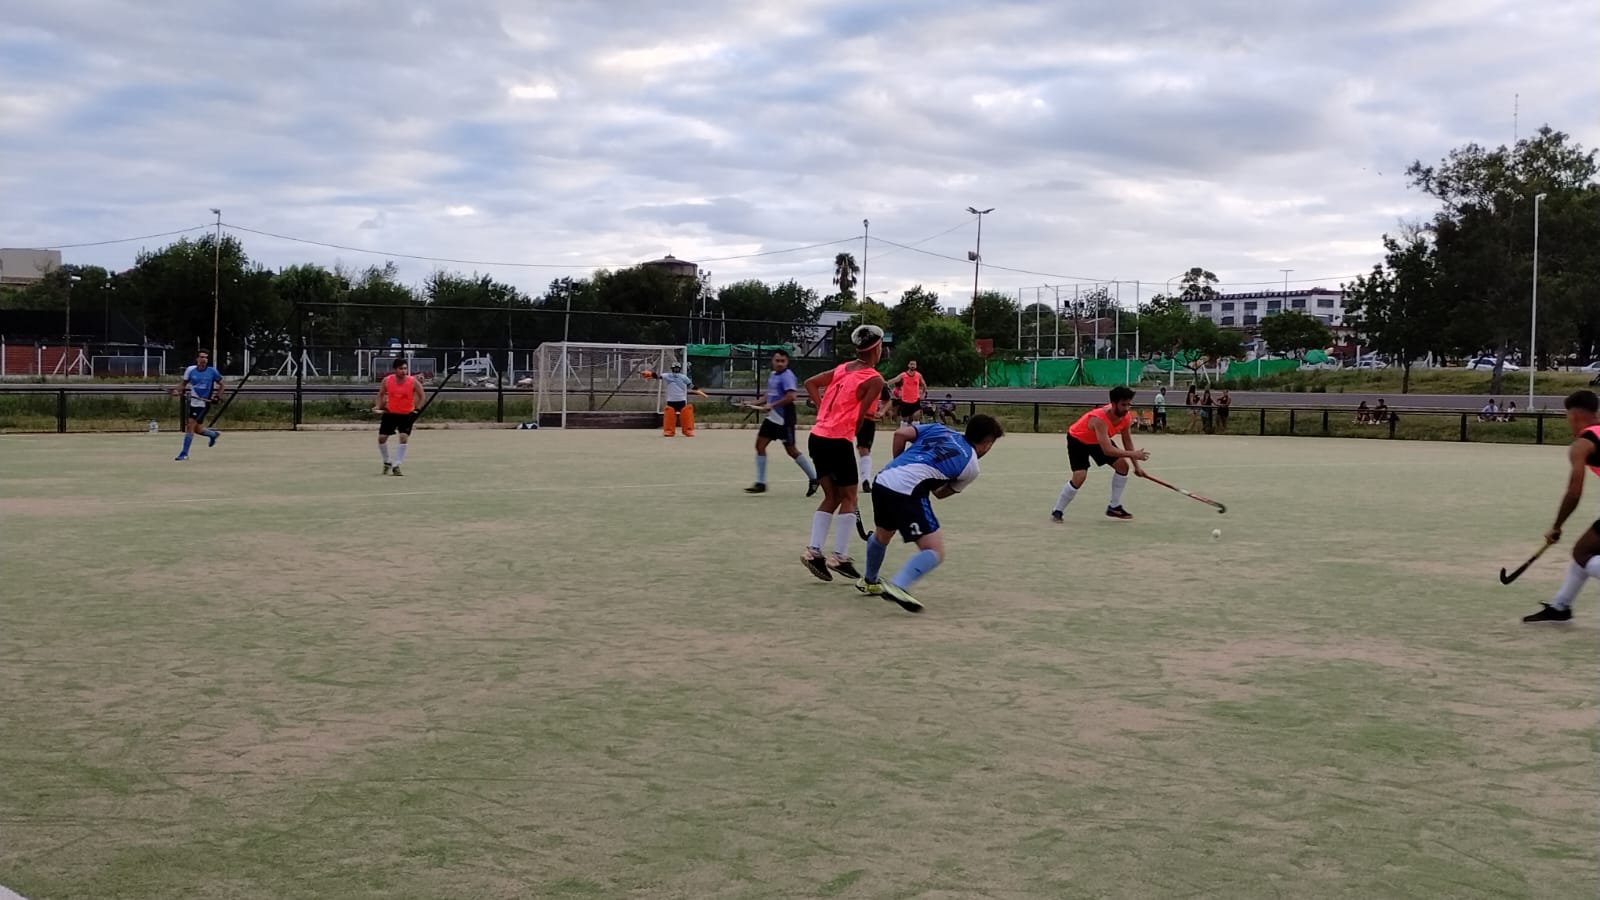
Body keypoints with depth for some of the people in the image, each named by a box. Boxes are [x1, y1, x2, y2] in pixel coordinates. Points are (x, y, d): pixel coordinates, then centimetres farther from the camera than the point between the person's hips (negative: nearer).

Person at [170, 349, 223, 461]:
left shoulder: (212, 371, -5)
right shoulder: (190, 370, 2)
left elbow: (221, 384, 7)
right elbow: (183, 383, 7)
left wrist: (217, 396, -5)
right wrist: (177, 390, -12)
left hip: (203, 404, -4)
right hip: (191, 402, 4)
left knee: (190, 427, -12)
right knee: (197, 429, 10)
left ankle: (184, 453, -4)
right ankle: (213, 434, 41)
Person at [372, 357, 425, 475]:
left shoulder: (413, 381, -15)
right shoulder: (386, 380, -10)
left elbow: (421, 396, -2)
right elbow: (381, 395, 5)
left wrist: (417, 409, -12)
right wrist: (378, 406, -11)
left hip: (407, 414, -2)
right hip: (390, 413, 2)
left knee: (404, 438, -16)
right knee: (381, 438, 1)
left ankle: (396, 466, -7)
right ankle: (386, 463, 24)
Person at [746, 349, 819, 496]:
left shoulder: (787, 376, -14)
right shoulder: (772, 375, 13)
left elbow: (790, 396, -25)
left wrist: (771, 405, -24)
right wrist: (760, 404, 15)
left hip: (784, 419, -9)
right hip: (772, 417, 9)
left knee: (791, 449, -3)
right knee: (760, 444, 4)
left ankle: (813, 478, 11)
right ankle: (760, 483, 8)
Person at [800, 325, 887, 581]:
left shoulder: (842, 368, 12)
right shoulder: (874, 380, -7)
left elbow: (810, 383, 15)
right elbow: (859, 417, -11)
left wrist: (824, 410, 12)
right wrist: (848, 432, 7)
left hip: (816, 437, 7)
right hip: (838, 441, -7)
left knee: (831, 496, 15)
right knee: (848, 498, 7)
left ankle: (814, 550, 6)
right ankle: (839, 556, 5)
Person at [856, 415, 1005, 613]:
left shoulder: (939, 429, 20)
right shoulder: (971, 467, 9)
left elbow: (900, 433, 11)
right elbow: (940, 493, 18)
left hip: (882, 480, 7)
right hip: (907, 491, -7)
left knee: (882, 535, 33)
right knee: (935, 552, -5)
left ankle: (869, 582, 54)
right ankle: (897, 586, -26)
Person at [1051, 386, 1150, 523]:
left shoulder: (1126, 417, -19)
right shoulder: (1099, 419, -42)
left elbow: (1127, 441, -3)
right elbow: (1107, 450, -47)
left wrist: (1136, 465, -7)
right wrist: (1133, 454, -47)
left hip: (1099, 439, 8)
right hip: (1077, 440, -7)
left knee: (1122, 465, -1)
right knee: (1079, 476, -22)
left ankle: (1114, 507, 13)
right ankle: (1056, 512, -5)